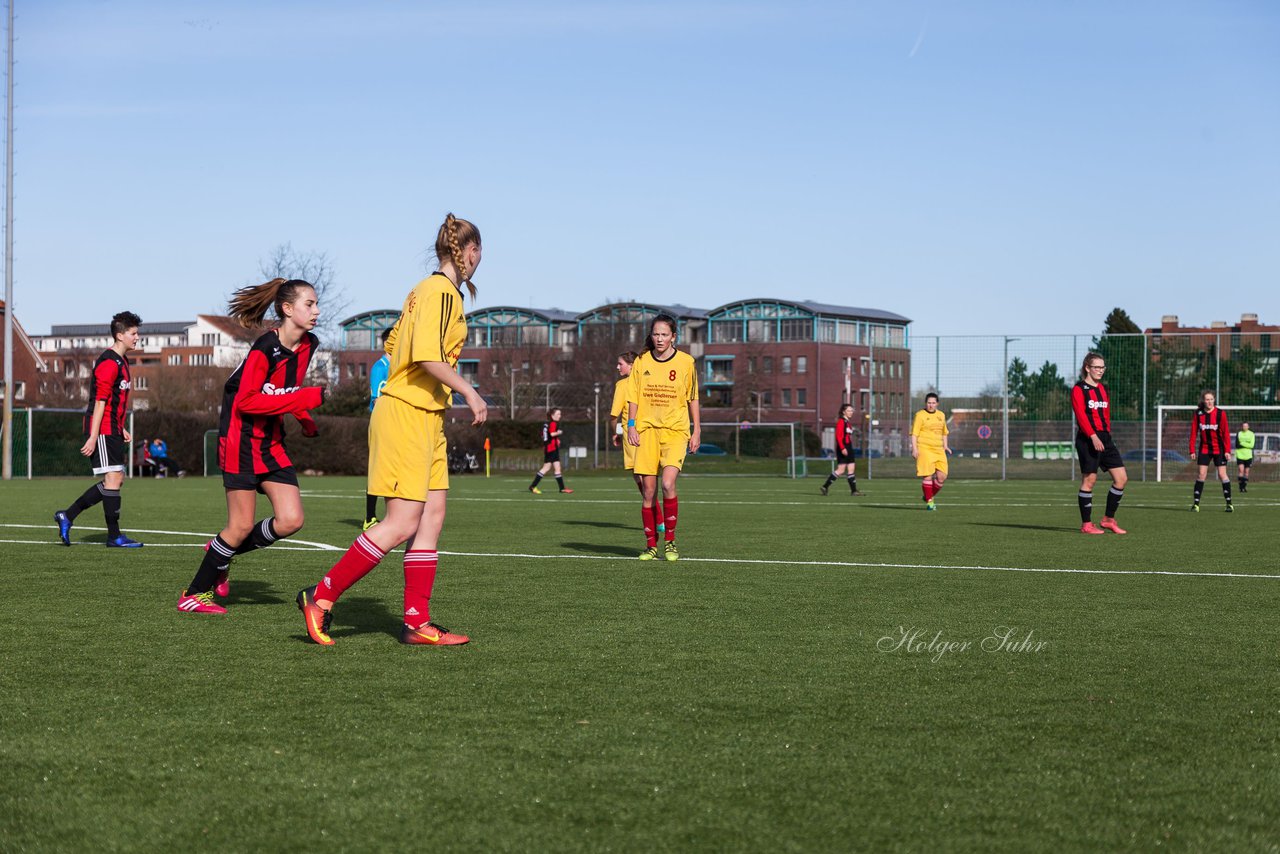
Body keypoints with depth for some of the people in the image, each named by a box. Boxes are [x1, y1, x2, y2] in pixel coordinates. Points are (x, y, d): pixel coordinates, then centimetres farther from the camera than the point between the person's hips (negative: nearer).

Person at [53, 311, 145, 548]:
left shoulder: (121, 362, 17)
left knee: (116, 480, 9)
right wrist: (93, 437, -22)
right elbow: (100, 401, -19)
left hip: (112, 429, 10)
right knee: (113, 478, -8)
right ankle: (114, 536, -2)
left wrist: (121, 429, 22)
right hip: (102, 429, -10)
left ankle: (67, 516, 15)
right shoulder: (109, 363, -14)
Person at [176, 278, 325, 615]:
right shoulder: (265, 348, -19)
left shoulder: (308, 346, 5)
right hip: (242, 439, -7)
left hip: (272, 442, 8)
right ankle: (194, 594, 10)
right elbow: (246, 401, -24)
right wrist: (306, 398, -28)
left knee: (290, 520, -3)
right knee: (242, 526, -6)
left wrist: (306, 420, 4)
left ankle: (221, 553, 19)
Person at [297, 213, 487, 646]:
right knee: (402, 523, -11)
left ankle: (417, 622, 7)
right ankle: (321, 597, -4)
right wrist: (469, 392, -17)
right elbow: (427, 355, -24)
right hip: (407, 414, -10)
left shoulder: (427, 288, 15)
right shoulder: (442, 292, -13)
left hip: (425, 419, 10)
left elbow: (393, 344, 22)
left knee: (431, 516, 6)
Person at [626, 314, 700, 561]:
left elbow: (692, 398, 8)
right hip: (647, 430, 2)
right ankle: (651, 544, 10)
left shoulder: (685, 362, 1)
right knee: (648, 490, 0)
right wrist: (631, 425, -1)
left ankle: (670, 540, -3)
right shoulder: (642, 361, 4)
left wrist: (697, 430, 6)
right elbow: (633, 397, 9)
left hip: (675, 431, -2)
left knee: (668, 484, -18)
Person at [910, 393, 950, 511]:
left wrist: (945, 445, 16)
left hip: (938, 450, 5)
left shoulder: (941, 415, 16)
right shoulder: (920, 415, -2)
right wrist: (914, 448, -16)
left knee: (942, 476, -2)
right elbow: (914, 433, -6)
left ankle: (930, 496, 19)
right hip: (924, 449, -5)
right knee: (928, 476, -9)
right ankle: (929, 501, 2)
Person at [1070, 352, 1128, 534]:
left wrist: (1107, 434, 14)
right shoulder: (1079, 389, -5)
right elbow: (1081, 415, -16)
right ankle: (1086, 524, 4)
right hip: (1087, 439, -7)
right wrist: (1093, 436, -25)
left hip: (1104, 438, 8)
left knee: (1121, 478, 1)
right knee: (1089, 480, -4)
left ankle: (1109, 519, 12)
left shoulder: (1102, 389, 18)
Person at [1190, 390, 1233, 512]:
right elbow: (1194, 432, 2)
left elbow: (1226, 432, -7)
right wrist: (1192, 450, -3)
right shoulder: (1198, 414, 0)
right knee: (1201, 474, -4)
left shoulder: (1221, 413, -6)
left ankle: (1229, 503, 4)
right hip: (1204, 448, 2)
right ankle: (1196, 503, 0)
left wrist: (1227, 450, -12)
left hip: (1219, 449, -2)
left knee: (1222, 474, -3)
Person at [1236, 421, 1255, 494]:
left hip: (1248, 456, 1)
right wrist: (1246, 445, -10)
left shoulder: (1251, 434, 4)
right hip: (1240, 455, -1)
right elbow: (1237, 445, -2)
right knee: (1241, 470, -12)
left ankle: (1245, 487, 14)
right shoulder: (1238, 434, 6)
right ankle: (1241, 488, -13)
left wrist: (1242, 443, -12)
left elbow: (1251, 445, -6)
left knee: (1246, 471, 4)